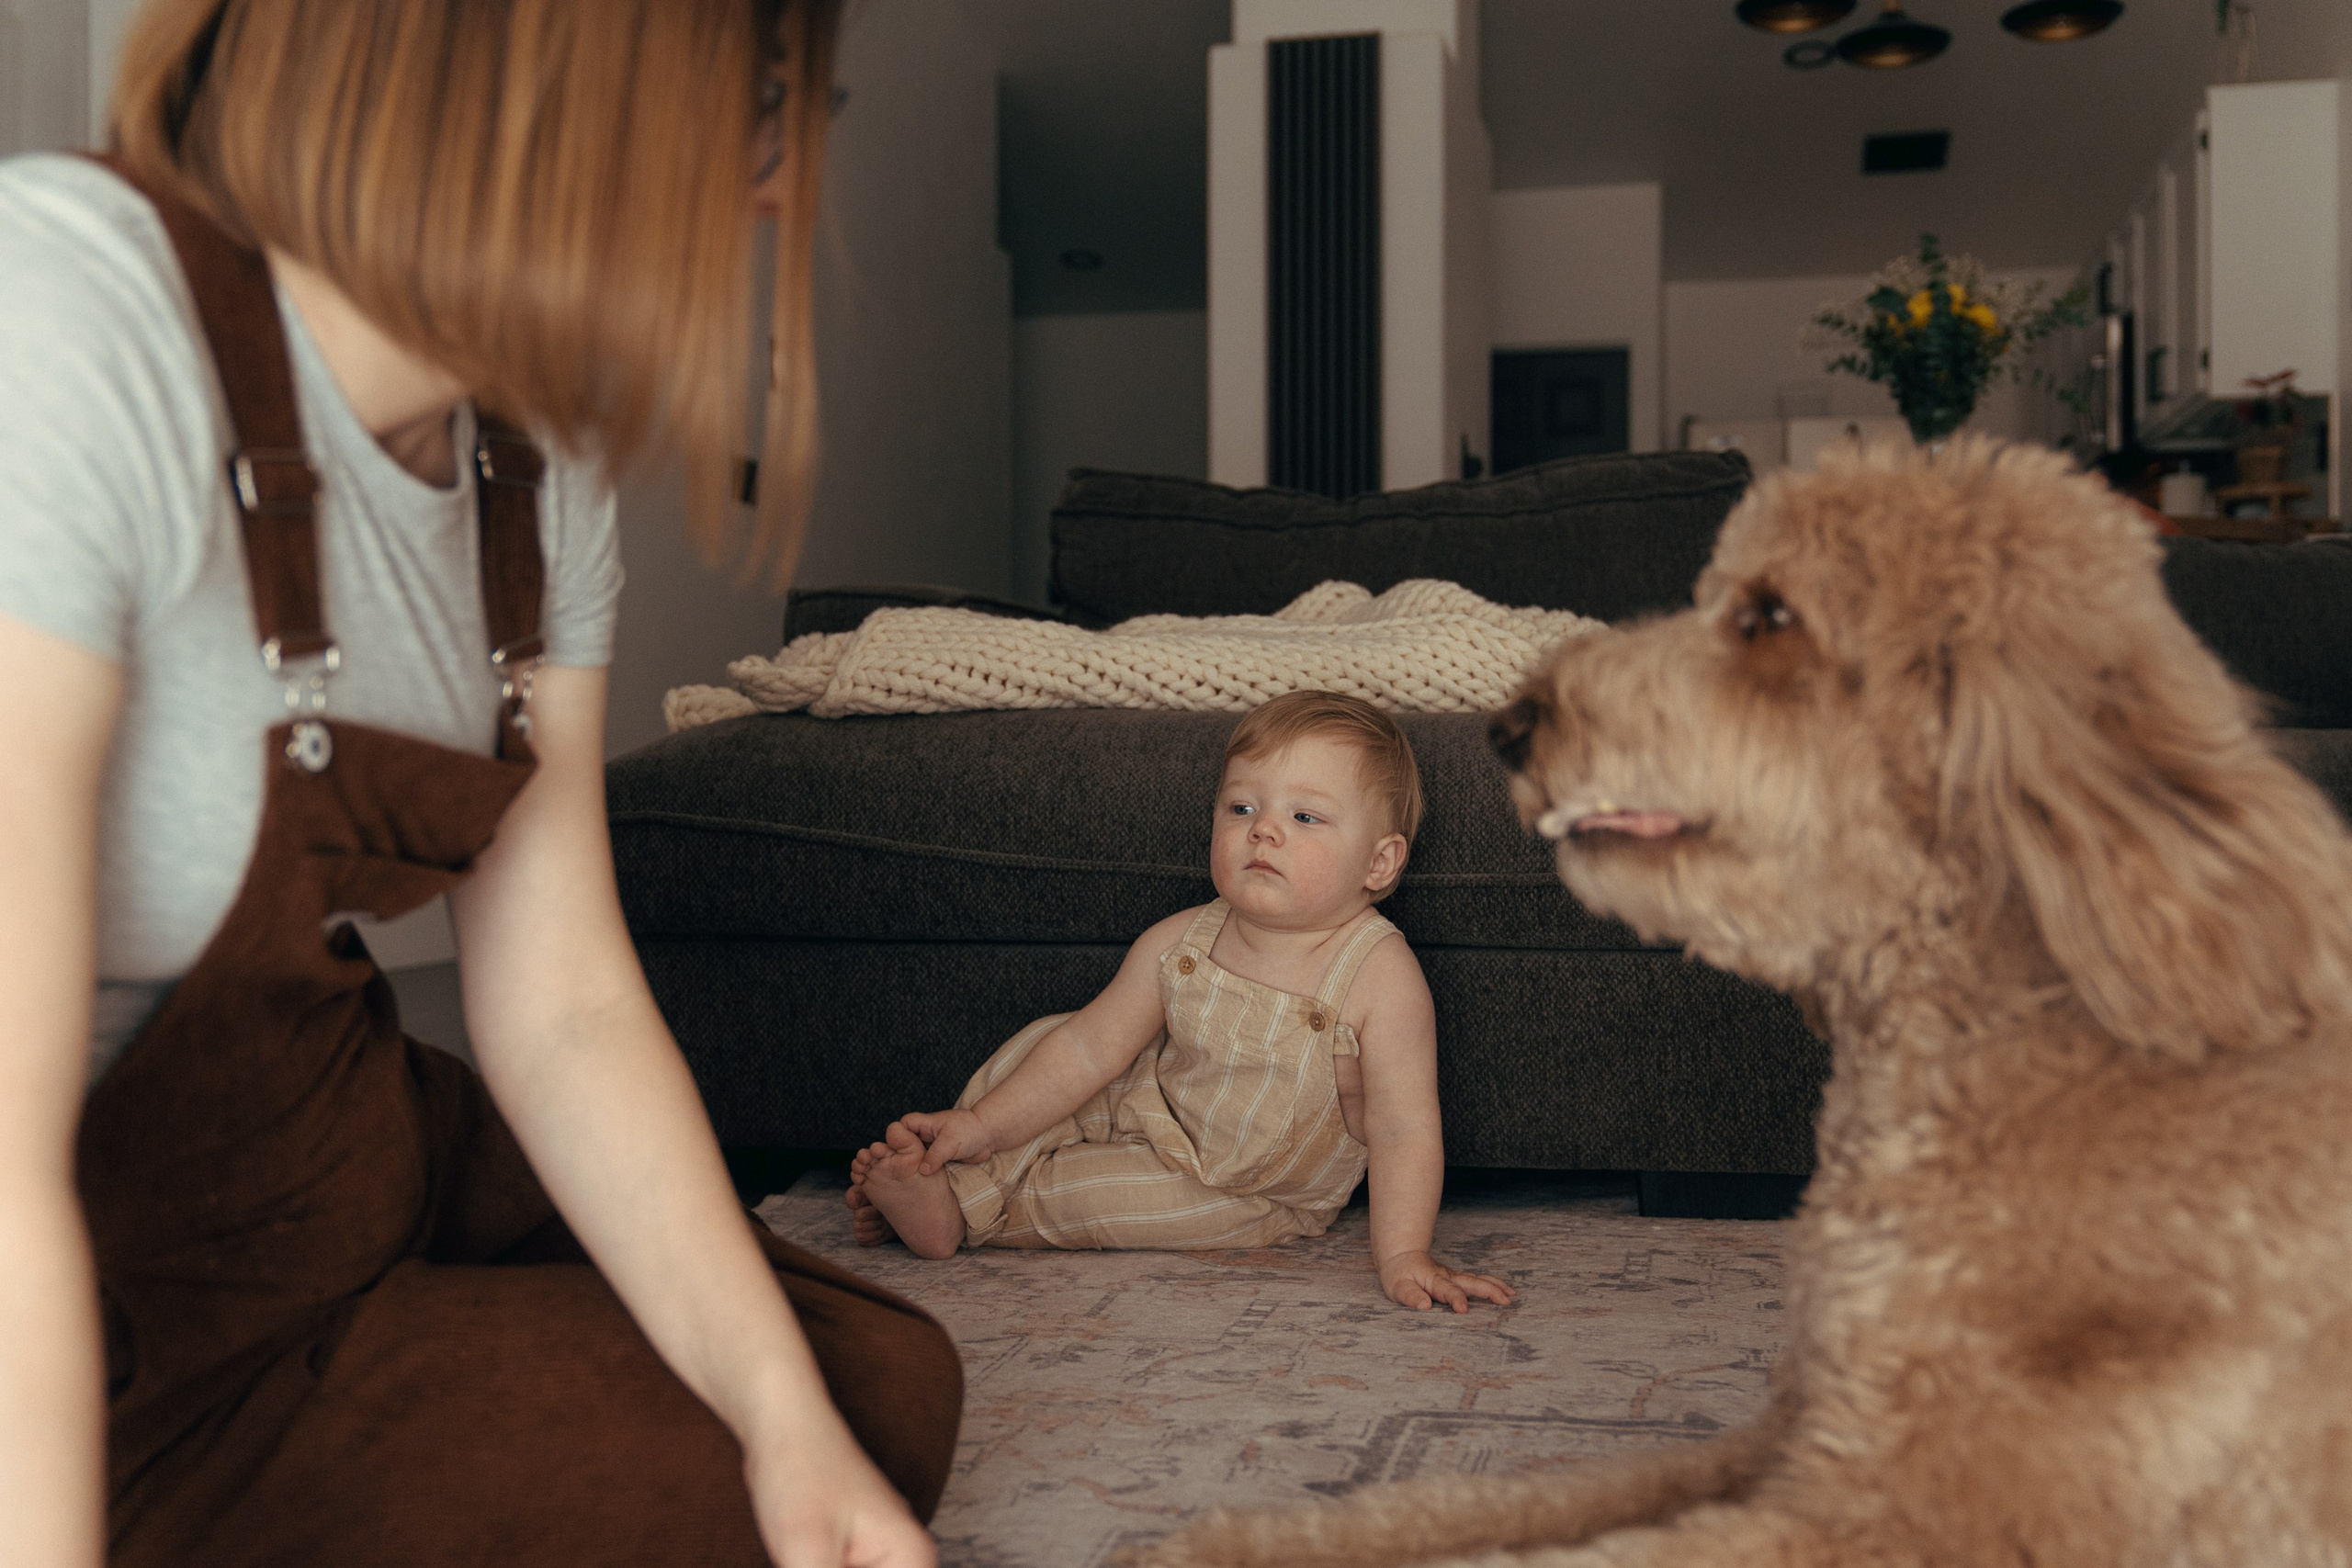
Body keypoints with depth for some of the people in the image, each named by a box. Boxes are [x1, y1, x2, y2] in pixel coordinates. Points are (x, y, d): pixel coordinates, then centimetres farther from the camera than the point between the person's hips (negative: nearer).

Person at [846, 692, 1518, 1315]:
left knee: (1091, 1196, -21)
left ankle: (964, 1207, 0)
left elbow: (1405, 1126, -30)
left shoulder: (1380, 977, -29)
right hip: (1152, 1105, 5)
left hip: (1245, 1191, -5)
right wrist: (982, 1124, -9)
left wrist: (1402, 1257, -39)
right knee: (1042, 1043, -4)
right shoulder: (1179, 944, -16)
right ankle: (953, 1166, 8)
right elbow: (1092, 1046, -7)